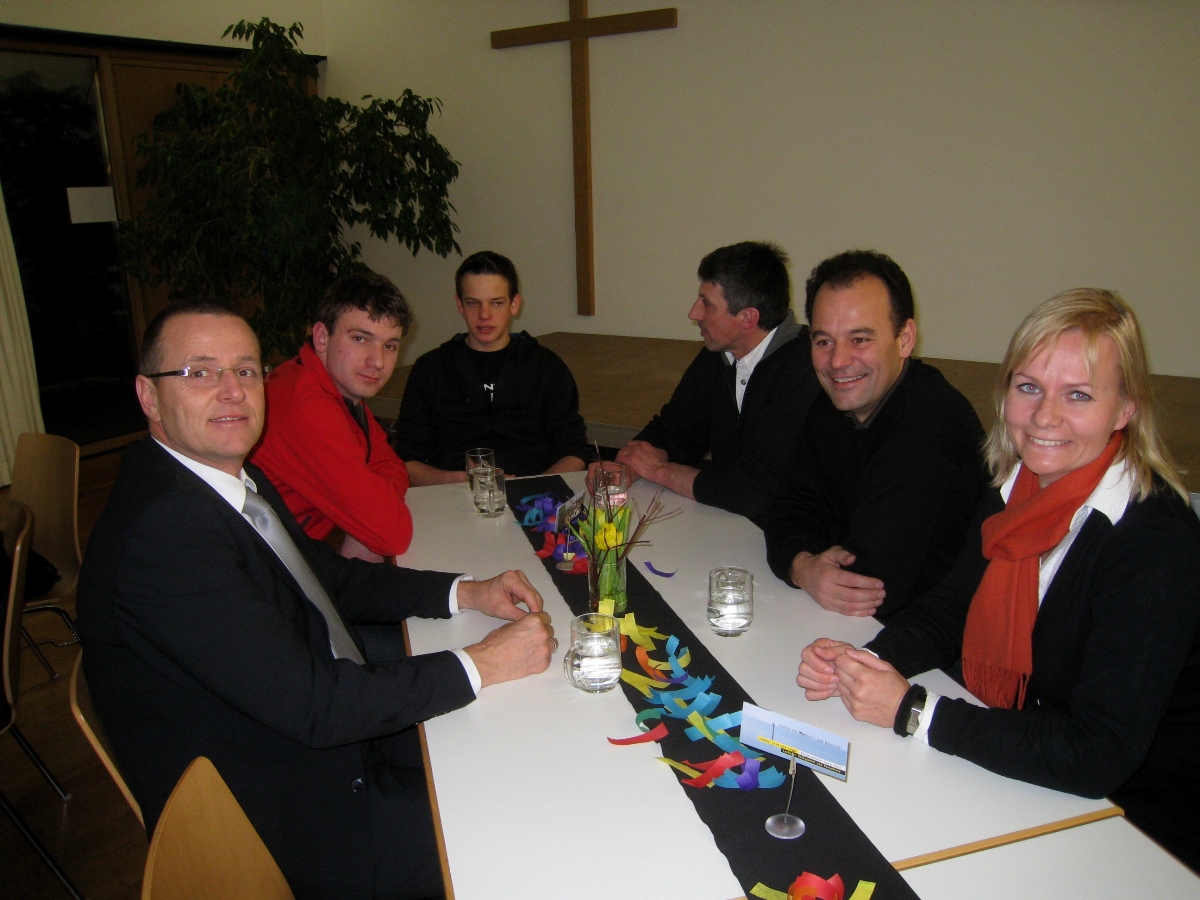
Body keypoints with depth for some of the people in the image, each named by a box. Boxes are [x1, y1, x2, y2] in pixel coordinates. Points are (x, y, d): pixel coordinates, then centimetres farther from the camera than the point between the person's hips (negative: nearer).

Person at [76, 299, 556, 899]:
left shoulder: (239, 480, 1)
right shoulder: (162, 531, -29)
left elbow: (330, 577, 12)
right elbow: (312, 704, -29)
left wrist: (466, 593, 0)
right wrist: (481, 665, -21)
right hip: (285, 827, -8)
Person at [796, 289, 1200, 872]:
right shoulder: (1015, 487, -3)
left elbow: (1097, 757, -29)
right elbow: (950, 607, 6)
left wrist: (913, 710, -24)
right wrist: (864, 663, -13)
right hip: (1023, 766, 6)